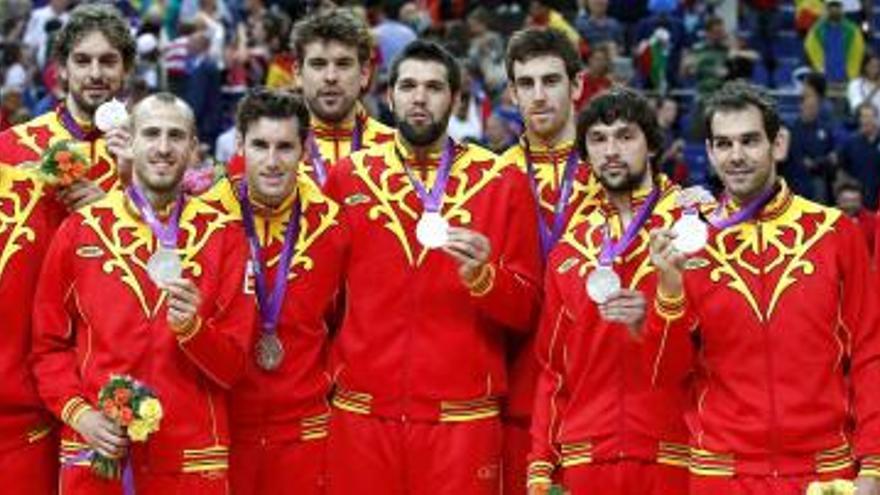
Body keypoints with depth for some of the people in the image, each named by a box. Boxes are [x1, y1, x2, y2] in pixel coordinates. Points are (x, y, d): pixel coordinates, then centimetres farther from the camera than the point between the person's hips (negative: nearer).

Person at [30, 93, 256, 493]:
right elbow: (49, 345, 7)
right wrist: (77, 411, -8)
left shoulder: (223, 235, 2)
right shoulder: (80, 229, 4)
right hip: (95, 456, 0)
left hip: (194, 460, 0)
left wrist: (191, 326, -17)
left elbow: (232, 366, 1)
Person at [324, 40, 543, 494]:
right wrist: (329, 375, 4)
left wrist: (482, 275, -15)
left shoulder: (503, 183, 3)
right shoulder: (348, 176, 8)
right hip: (362, 413, 1)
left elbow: (526, 311, 3)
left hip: (462, 416, -1)